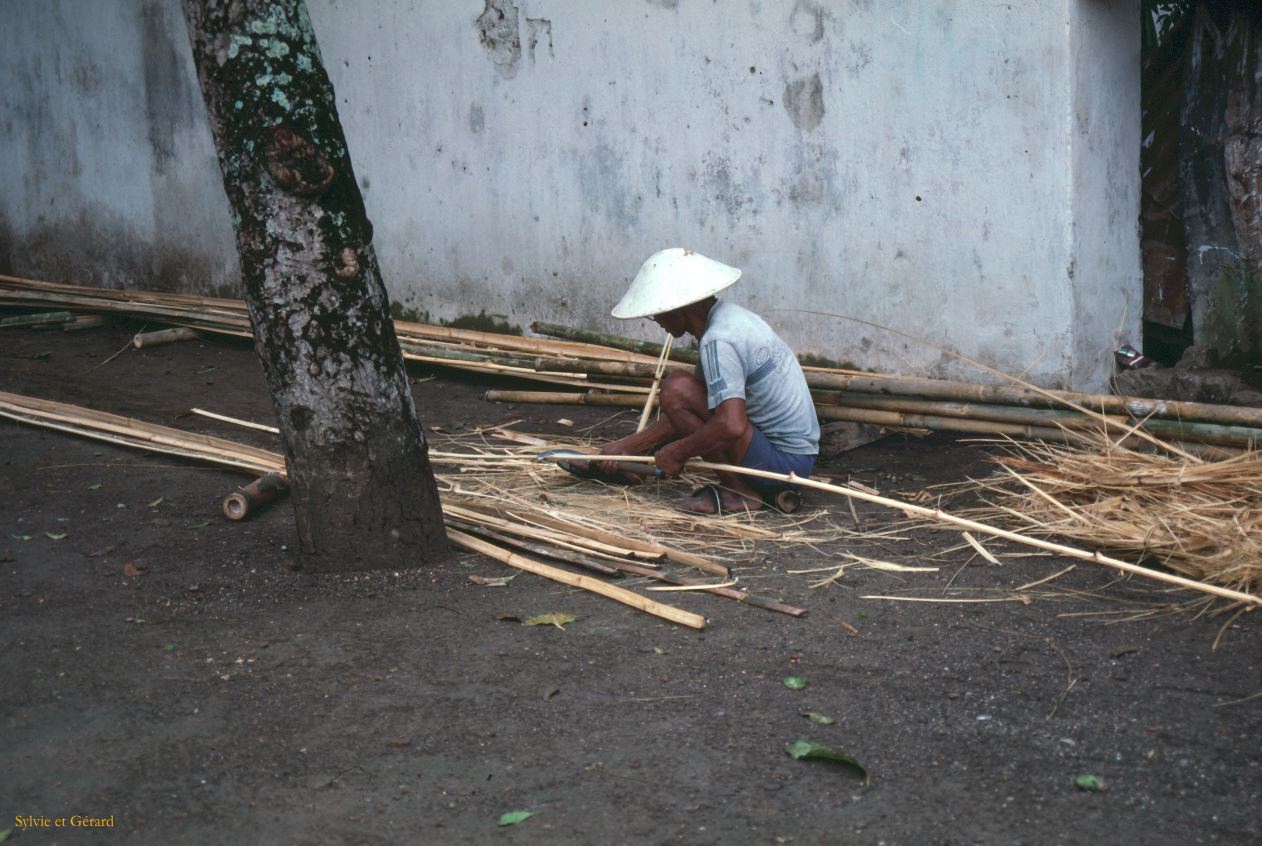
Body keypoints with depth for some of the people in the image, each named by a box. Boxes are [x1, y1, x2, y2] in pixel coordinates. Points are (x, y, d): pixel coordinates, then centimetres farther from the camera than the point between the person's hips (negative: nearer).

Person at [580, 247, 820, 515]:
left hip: (782, 460, -10)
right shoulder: (729, 317, 10)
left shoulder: (718, 341, -21)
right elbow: (689, 411, 14)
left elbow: (731, 425, -33)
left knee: (677, 390, -17)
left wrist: (678, 451, -17)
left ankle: (739, 491, -10)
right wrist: (629, 445, 13)